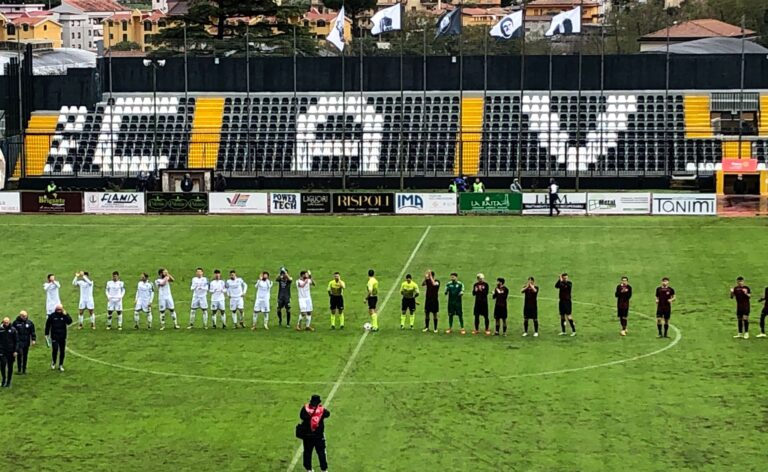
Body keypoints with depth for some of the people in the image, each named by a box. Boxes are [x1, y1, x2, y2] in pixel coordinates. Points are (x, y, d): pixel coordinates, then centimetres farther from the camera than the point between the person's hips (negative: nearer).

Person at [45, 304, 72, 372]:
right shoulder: (52, 315, -2)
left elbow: (69, 322, -15)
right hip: (54, 336, -2)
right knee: (55, 349, -10)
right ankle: (53, 363, 12)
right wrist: (47, 334, 3)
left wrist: (65, 315, -23)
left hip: (62, 336, 2)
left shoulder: (65, 315, 0)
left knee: (62, 351, 6)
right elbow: (48, 325, 4)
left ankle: (61, 365, 17)